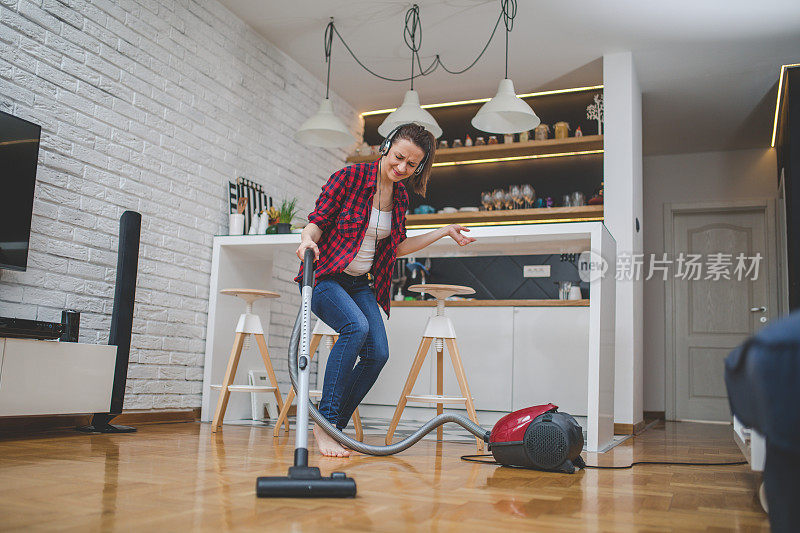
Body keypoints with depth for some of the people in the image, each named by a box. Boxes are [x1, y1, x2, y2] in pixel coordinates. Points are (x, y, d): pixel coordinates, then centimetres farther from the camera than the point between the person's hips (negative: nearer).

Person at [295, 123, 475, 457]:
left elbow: (396, 247, 15)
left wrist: (444, 232, 13)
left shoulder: (400, 198, 6)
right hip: (325, 277, -6)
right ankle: (325, 422, -24)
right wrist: (308, 238, -33)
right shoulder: (350, 177, -12)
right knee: (356, 326, -31)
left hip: (361, 284, 6)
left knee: (378, 353, -11)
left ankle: (335, 427, 3)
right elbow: (318, 221, -11)